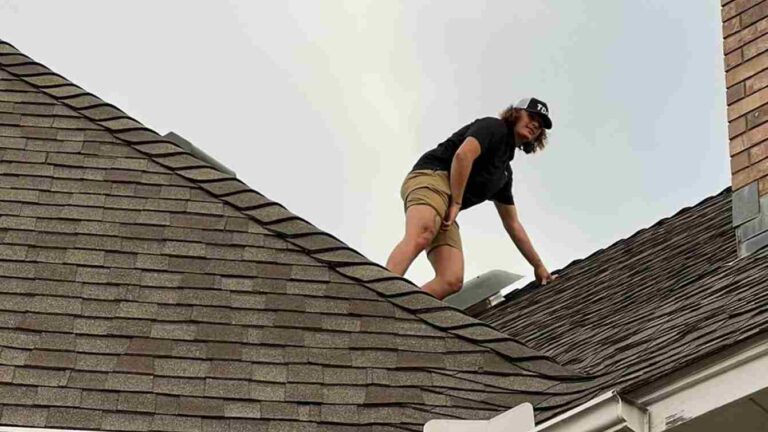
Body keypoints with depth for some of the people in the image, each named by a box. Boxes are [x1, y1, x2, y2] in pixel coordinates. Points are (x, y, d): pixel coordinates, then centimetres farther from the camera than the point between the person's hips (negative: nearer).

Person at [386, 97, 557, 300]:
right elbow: (463, 155, -12)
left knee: (452, 280, -15)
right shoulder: (494, 127, 8)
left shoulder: (505, 171, 32)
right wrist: (456, 204, -12)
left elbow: (512, 224, 36)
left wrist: (538, 266, 35)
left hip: (446, 215, 9)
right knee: (421, 236, -41)